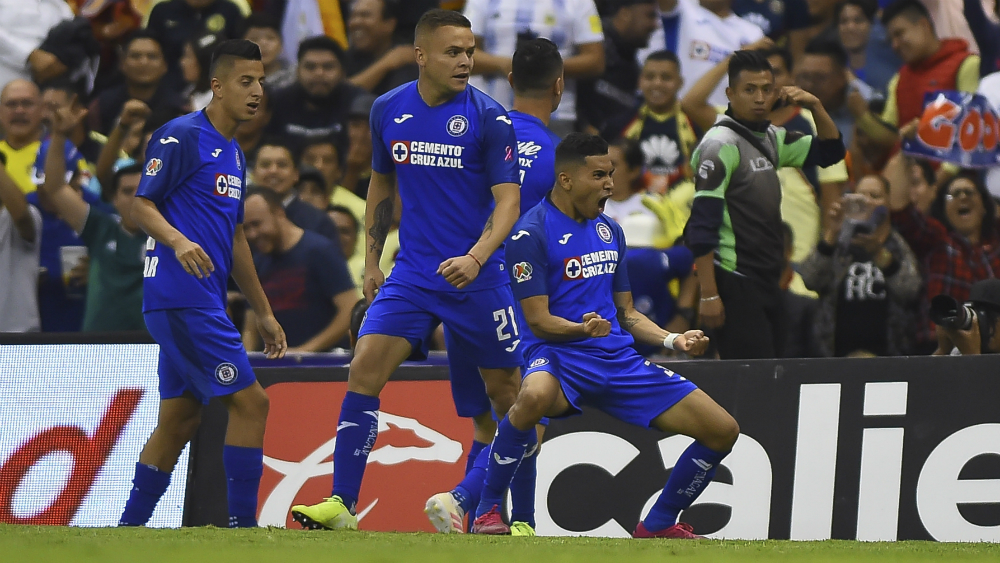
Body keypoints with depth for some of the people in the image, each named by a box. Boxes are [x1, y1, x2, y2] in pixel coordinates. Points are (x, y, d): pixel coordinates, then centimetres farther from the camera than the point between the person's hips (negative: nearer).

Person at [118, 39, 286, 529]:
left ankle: (128, 530, 15)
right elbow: (141, 205, -12)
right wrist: (178, 240, -31)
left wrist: (263, 312, 27)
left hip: (204, 301, 9)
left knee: (179, 421, 11)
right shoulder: (181, 136, -8)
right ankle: (242, 525, -9)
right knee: (250, 402, -12)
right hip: (181, 298, -9)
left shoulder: (234, 155, 20)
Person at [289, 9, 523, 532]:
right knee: (364, 369, -13)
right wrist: (371, 261, 16)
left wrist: (475, 258, -27)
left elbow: (508, 200, -12)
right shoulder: (388, 110, 3)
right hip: (412, 272, 3)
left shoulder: (489, 117, -9)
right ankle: (341, 505, -10)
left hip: (477, 277, -3)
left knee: (507, 391, 3)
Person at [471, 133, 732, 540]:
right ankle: (486, 512, -21)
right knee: (535, 396, -44)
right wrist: (582, 328, -31)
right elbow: (539, 320, -11)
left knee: (722, 430, -3)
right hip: (558, 356, -7)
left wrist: (673, 340, 4)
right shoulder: (531, 234, -7)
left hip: (619, 360, 7)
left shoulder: (609, 231, 17)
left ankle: (659, 524, 17)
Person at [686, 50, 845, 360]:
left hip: (767, 281, 8)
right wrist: (709, 296, -21)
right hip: (736, 284, -8)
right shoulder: (720, 144, -11)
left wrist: (816, 107, 4)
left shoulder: (771, 137, 12)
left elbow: (830, 151, 23)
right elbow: (701, 227, -16)